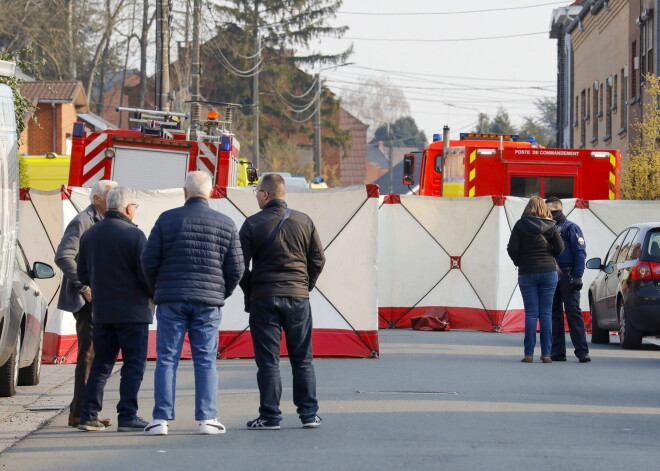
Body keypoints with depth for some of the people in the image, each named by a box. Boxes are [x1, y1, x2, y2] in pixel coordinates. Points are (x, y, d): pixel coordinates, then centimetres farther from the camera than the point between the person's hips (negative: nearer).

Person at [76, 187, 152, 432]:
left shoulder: (90, 235, 8)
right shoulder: (133, 235, -13)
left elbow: (82, 274, 14)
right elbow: (145, 273, -15)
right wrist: (155, 295, 3)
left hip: (102, 311, 6)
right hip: (132, 310, -6)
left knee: (101, 364, 13)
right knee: (134, 365, 0)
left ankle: (88, 415, 7)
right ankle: (127, 416, -5)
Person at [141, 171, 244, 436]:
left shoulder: (167, 220, 0)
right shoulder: (225, 224, 4)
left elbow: (149, 261, 0)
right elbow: (236, 269, 4)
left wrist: (157, 290, 15)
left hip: (170, 301, -1)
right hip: (209, 303, 1)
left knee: (166, 360, 2)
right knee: (206, 362, 5)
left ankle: (161, 419, -1)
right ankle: (207, 419, 1)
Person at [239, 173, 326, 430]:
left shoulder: (253, 224, -4)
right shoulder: (303, 221, 4)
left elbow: (240, 265, -4)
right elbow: (318, 259, 5)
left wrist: (250, 292, 9)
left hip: (264, 298, -3)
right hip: (298, 298, 3)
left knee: (268, 361, 1)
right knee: (302, 359, 9)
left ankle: (270, 416, -1)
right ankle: (309, 414, 9)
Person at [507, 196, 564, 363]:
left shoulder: (521, 225, -2)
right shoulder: (550, 225, 1)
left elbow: (512, 248, -6)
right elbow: (560, 247, -3)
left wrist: (519, 262, 11)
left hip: (527, 273, -1)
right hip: (549, 271, 1)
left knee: (531, 314, 1)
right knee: (546, 314, 3)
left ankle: (529, 354, -4)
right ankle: (546, 354, 0)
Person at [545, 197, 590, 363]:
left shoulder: (571, 228, -2)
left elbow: (580, 253, -8)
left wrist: (577, 276, -16)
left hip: (567, 277, -7)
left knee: (573, 312, -9)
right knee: (554, 314, 6)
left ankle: (582, 351, -10)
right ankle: (557, 351, 9)